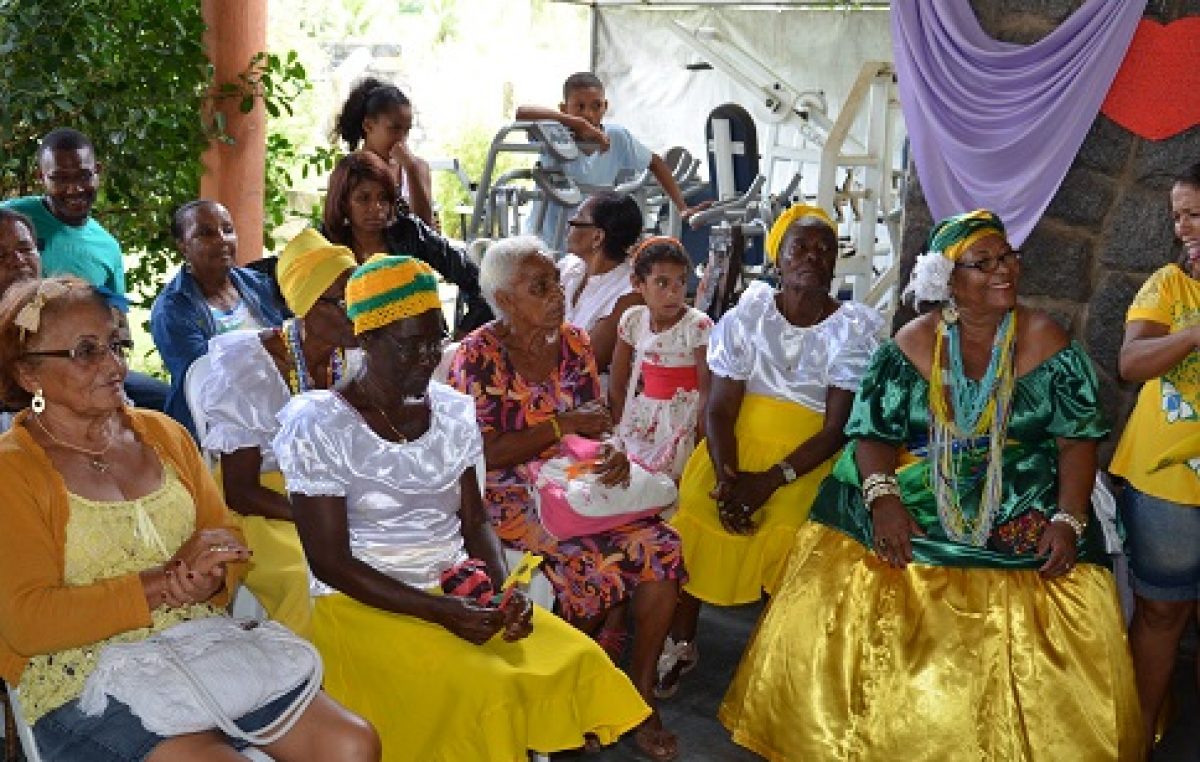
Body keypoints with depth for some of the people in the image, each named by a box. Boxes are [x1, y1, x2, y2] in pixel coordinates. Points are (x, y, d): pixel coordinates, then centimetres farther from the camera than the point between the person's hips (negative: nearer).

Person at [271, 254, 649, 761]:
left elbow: (474, 522, 8)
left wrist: (501, 590, -12)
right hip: (366, 603, -5)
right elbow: (330, 562, -14)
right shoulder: (316, 427, -13)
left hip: (460, 591, 6)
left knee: (576, 659, -12)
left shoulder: (453, 410, 3)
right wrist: (438, 610, -22)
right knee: (483, 691, -28)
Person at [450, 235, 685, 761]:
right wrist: (563, 425, -16)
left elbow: (592, 428, 10)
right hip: (511, 496, -5)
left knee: (661, 549, -18)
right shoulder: (478, 356, -9)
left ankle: (641, 697, -5)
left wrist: (612, 452, -14)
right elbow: (483, 454, -15)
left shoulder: (574, 344, 7)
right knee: (590, 567, -29)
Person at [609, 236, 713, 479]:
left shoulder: (698, 325, -15)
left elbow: (707, 390, -14)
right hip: (639, 420, 4)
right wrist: (617, 429, 2)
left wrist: (701, 439, -16)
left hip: (681, 421, -4)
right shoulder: (633, 320, -2)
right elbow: (617, 384, 6)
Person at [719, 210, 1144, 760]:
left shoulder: (1045, 340, 0)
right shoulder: (914, 342, 1)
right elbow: (874, 432, -2)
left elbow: (1077, 439, -1)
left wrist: (1069, 519, -14)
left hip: (1021, 525, 0)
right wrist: (882, 496, -21)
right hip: (912, 512, 0)